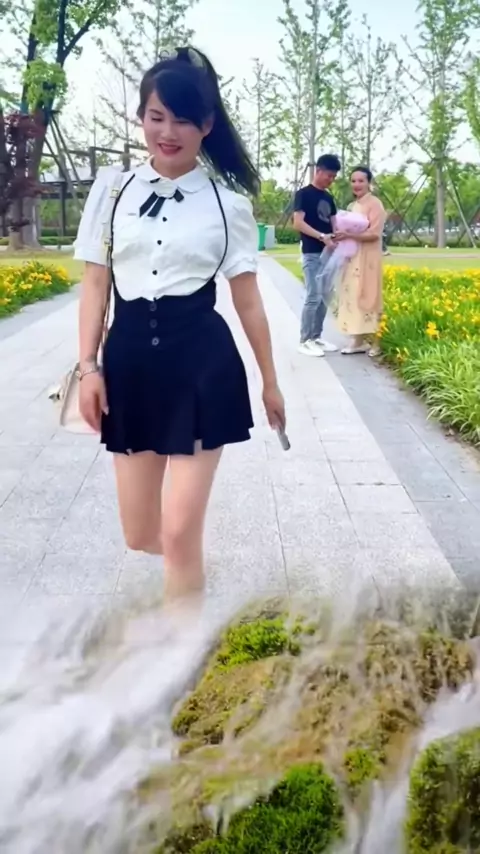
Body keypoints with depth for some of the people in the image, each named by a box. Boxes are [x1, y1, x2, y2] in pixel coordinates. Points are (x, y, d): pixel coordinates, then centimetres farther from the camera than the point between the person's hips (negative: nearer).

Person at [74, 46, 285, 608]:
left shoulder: (228, 204, 1)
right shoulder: (111, 192, 5)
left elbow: (247, 299, 4)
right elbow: (95, 286, 6)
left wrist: (270, 383, 8)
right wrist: (88, 367, -2)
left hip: (202, 360, -2)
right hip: (130, 359, 3)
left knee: (179, 534, -4)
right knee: (139, 535, 10)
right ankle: (184, 559, 47)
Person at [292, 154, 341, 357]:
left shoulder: (328, 198, 17)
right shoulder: (304, 194, -5)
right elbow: (298, 223, -14)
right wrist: (321, 236, -22)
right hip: (312, 254, -7)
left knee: (325, 297, 9)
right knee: (313, 297, -10)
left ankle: (316, 337, 17)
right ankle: (305, 341, -2)